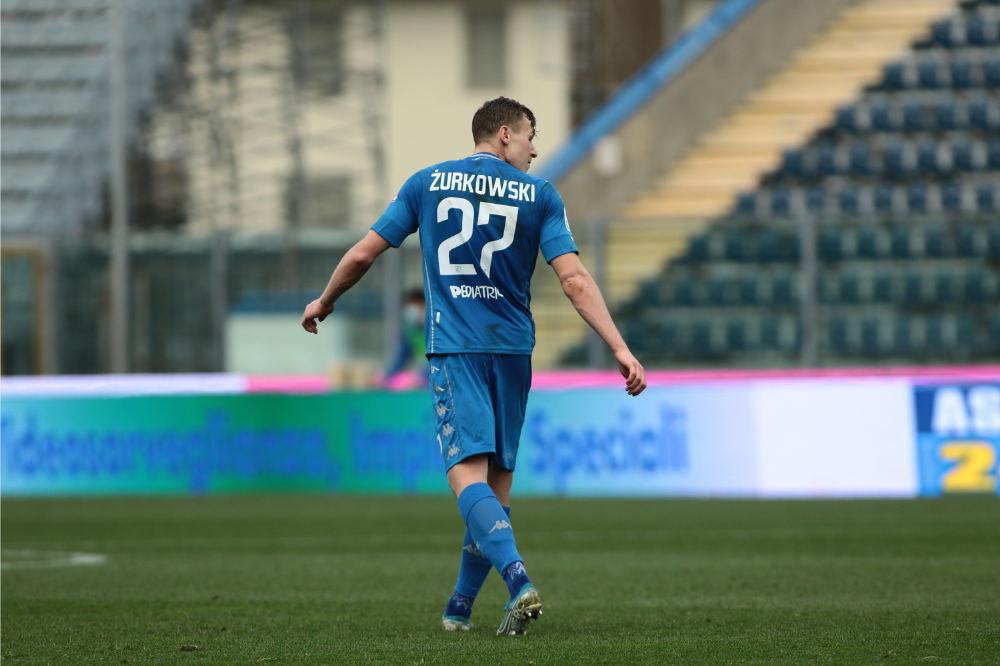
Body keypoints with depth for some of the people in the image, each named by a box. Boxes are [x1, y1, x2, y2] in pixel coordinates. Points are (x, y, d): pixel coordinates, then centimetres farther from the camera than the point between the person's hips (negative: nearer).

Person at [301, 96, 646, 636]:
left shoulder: (427, 183, 7)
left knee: (468, 473, -12)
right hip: (513, 348, 1)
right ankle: (460, 608, 20)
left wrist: (324, 302, 29)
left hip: (453, 346, -1)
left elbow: (363, 253, 11)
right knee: (497, 480, 13)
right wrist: (620, 349, -7)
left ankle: (519, 581, -34)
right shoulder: (540, 195, 3)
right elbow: (574, 280, -6)